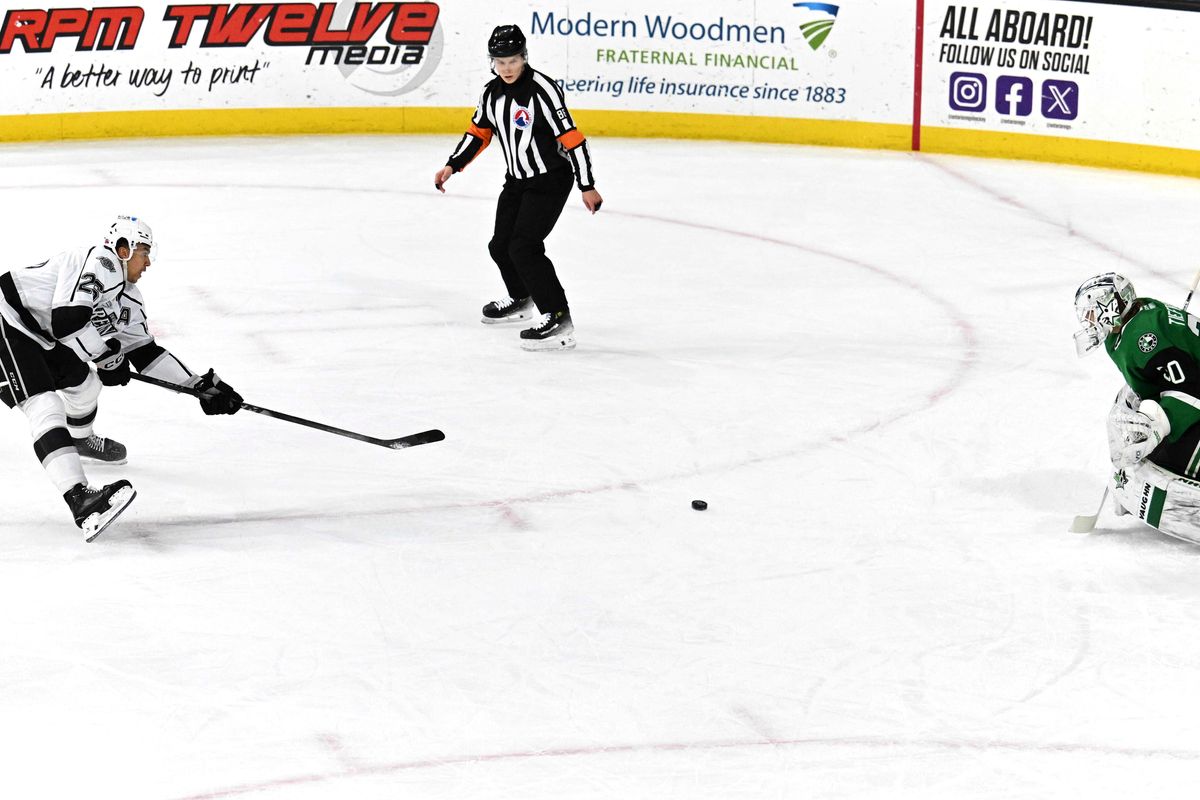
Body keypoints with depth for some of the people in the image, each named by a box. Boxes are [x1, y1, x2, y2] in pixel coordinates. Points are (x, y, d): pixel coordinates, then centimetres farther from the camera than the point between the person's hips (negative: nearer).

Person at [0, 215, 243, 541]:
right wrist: (108, 354, -18)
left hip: (39, 336, 10)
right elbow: (68, 319, -30)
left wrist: (199, 385, 10)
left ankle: (80, 440, 56)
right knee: (45, 407, -23)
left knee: (84, 378, 25)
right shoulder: (100, 263, -19)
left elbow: (145, 350, 15)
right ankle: (80, 499, -38)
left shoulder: (128, 297, 11)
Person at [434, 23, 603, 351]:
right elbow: (479, 133, 16)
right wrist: (452, 166, 8)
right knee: (501, 246, 16)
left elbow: (571, 137, -22)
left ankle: (558, 320, -17)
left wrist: (587, 186, -21)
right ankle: (521, 299, 44)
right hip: (517, 181, 8)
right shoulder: (492, 93, 0)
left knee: (524, 247, -18)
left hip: (551, 180, -8)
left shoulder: (541, 89, -23)